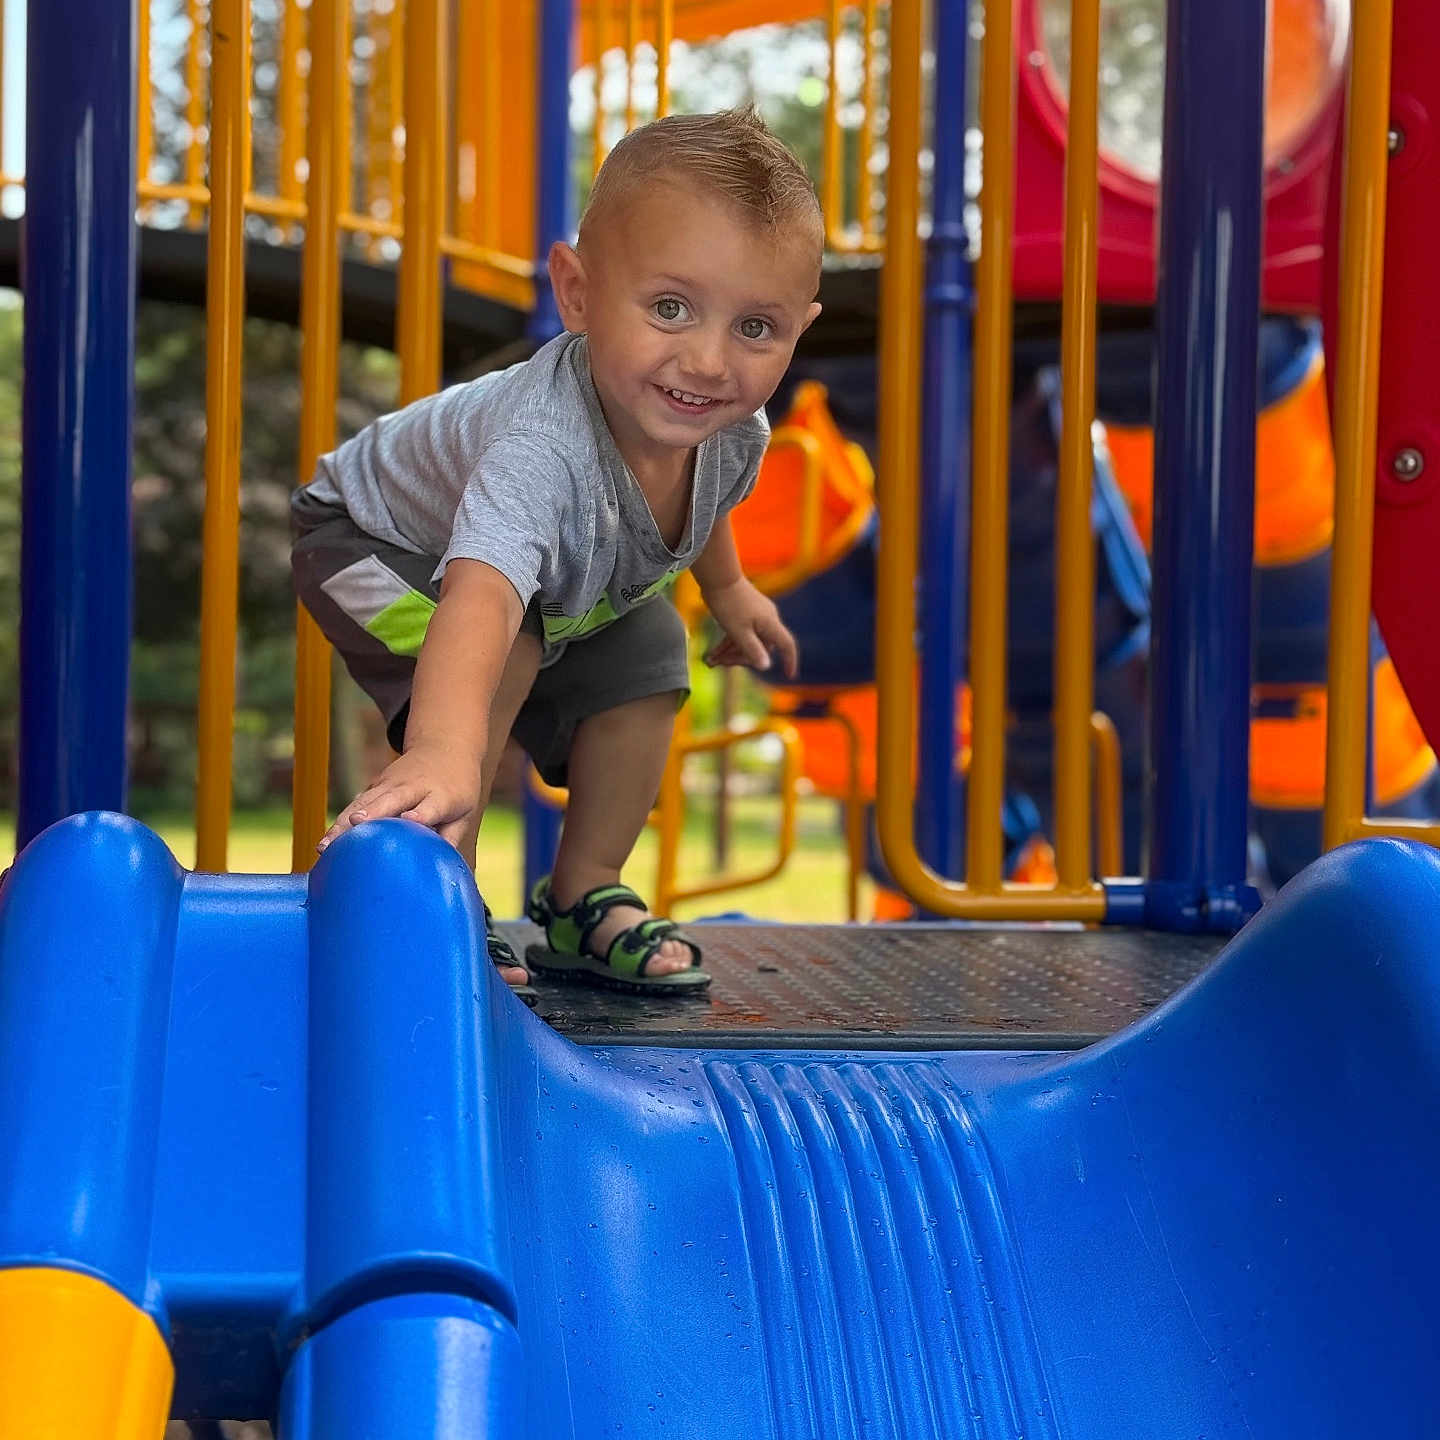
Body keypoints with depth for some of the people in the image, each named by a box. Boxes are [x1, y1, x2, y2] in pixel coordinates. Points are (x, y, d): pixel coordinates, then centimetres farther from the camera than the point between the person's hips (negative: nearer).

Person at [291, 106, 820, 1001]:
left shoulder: (735, 431, -25)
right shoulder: (545, 443, -52)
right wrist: (443, 756, -85)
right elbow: (480, 595, -69)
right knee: (503, 664, -31)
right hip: (376, 541, -7)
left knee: (646, 667, 2)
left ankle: (584, 900, 20)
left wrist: (727, 590, 20)